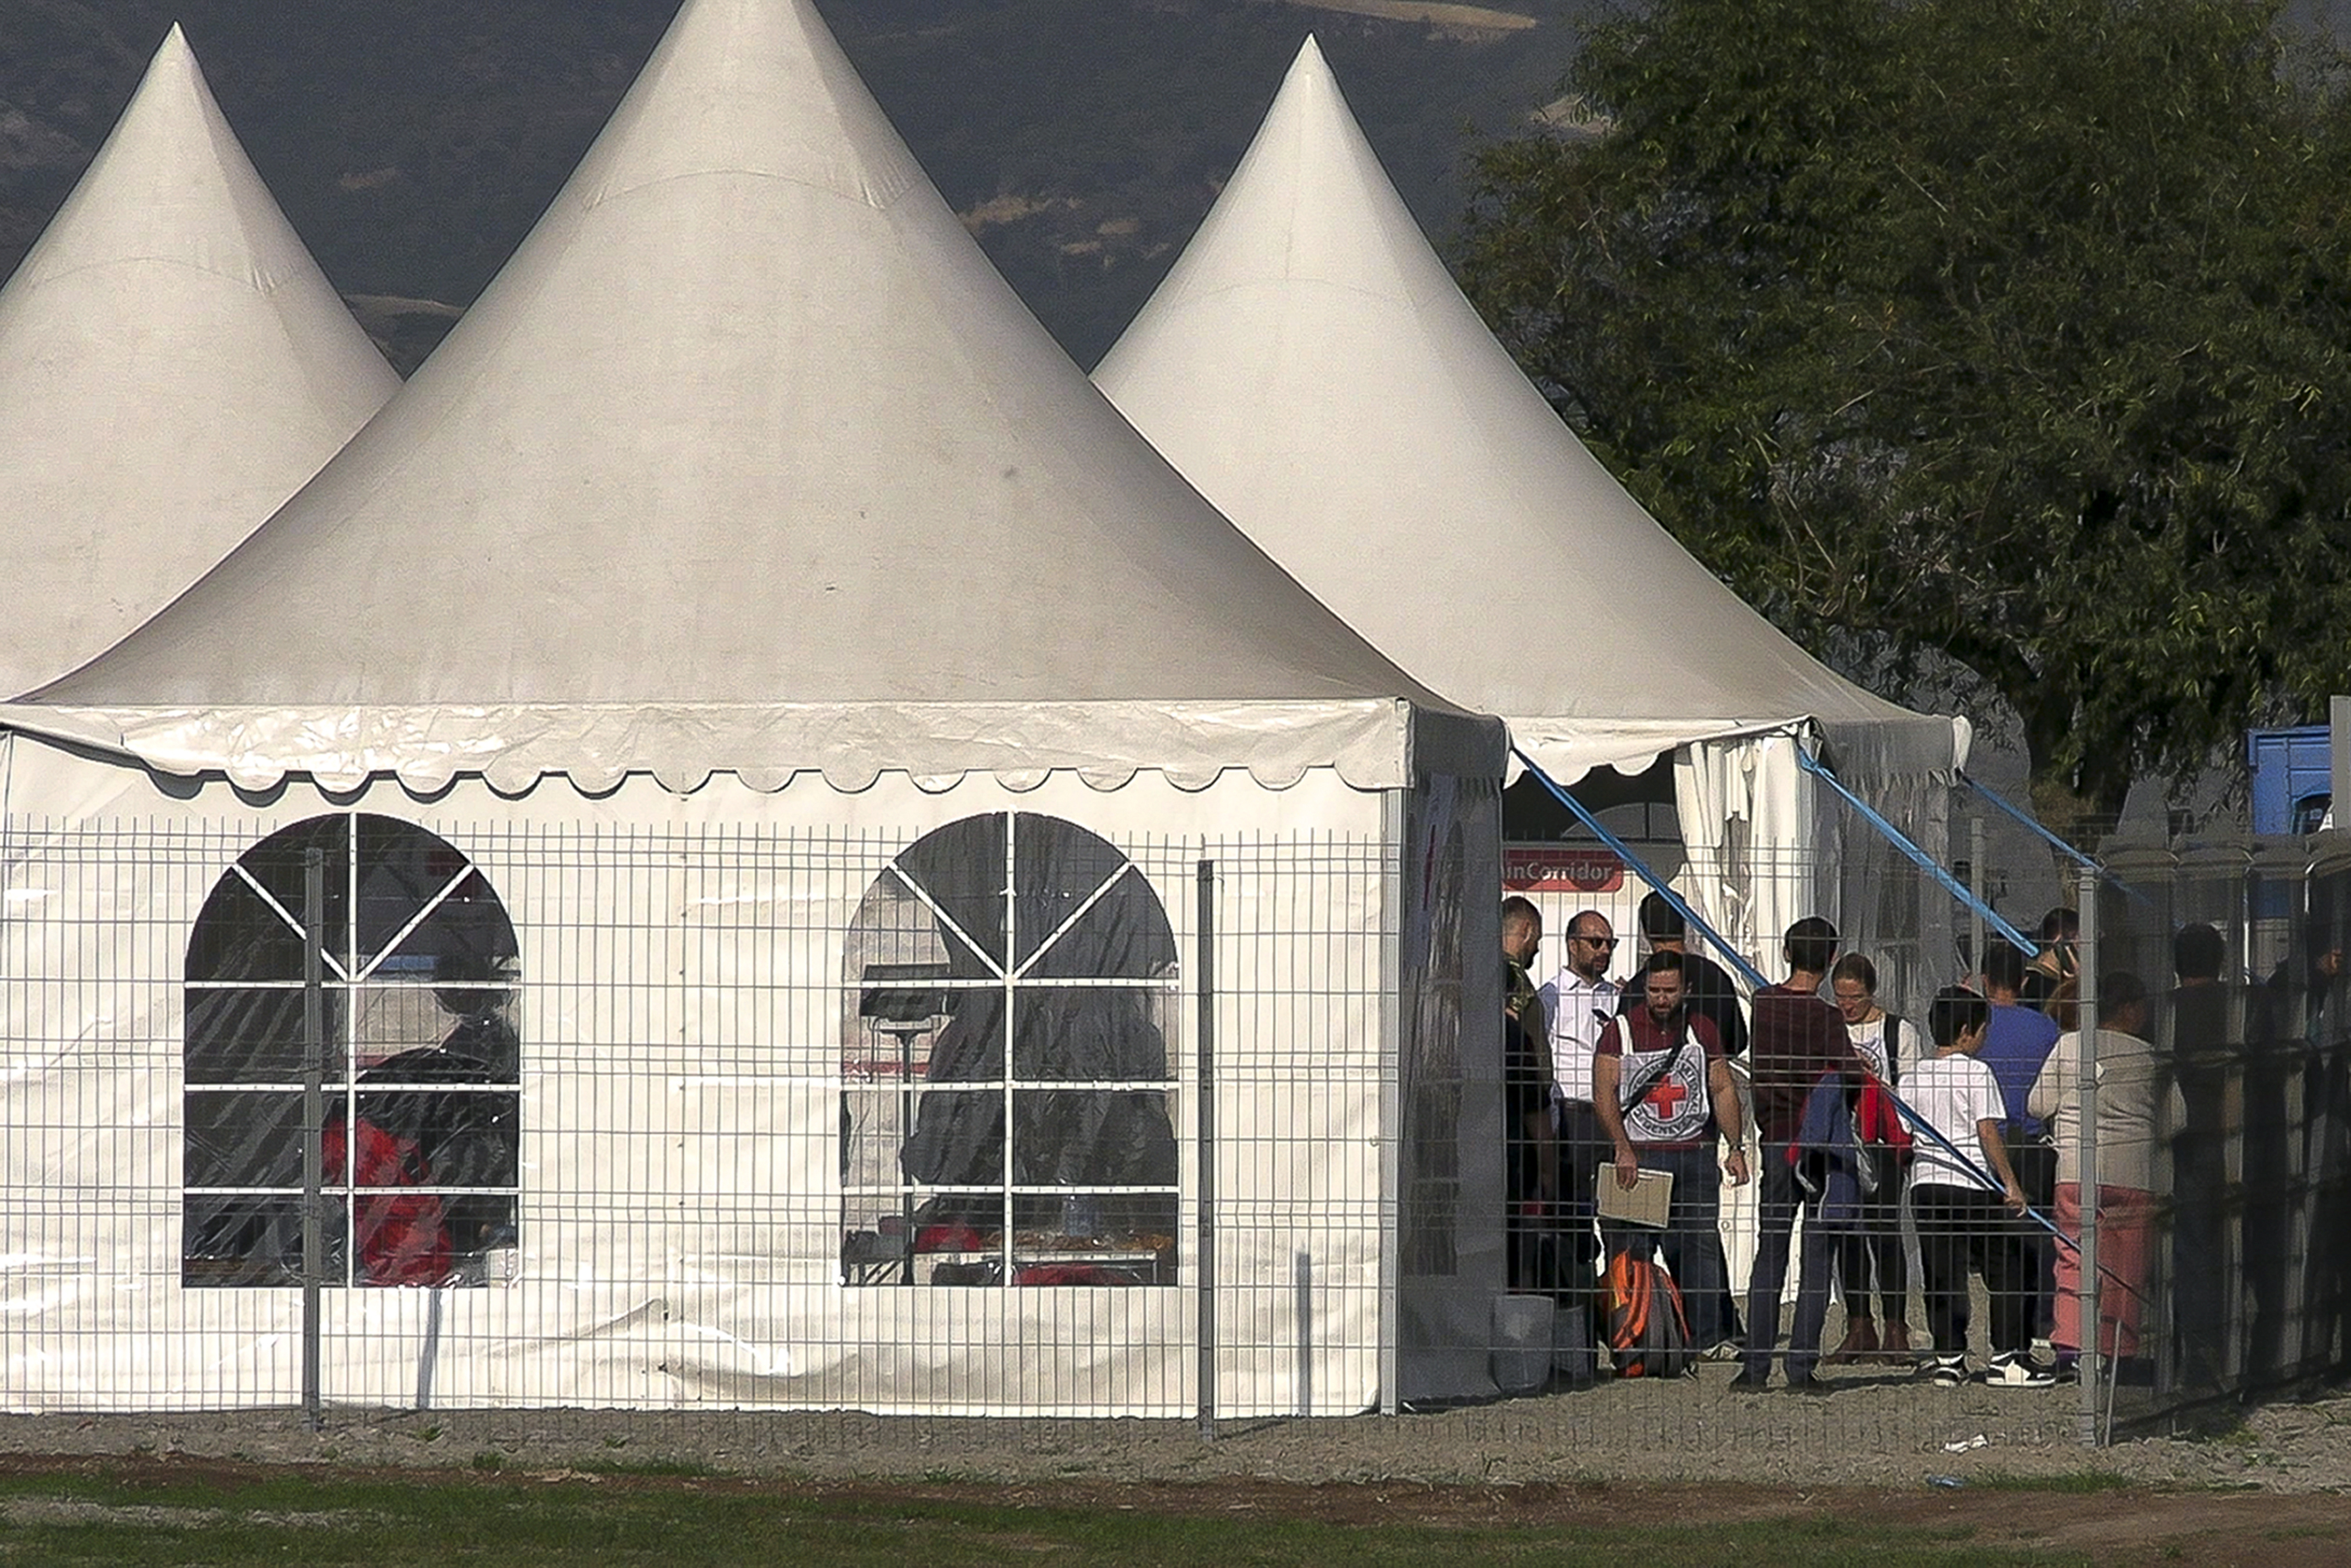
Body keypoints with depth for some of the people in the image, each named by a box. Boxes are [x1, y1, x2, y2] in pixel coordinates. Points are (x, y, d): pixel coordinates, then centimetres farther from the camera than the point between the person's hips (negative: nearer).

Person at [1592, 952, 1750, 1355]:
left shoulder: (1701, 1031, 11)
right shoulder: (1620, 1031, 1)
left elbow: (1723, 1090, 15)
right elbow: (1604, 1093, -6)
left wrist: (1736, 1148, 6)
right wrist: (1623, 1148, -18)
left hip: (1695, 1155, 2)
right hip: (1638, 1156, -2)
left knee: (1701, 1247, -2)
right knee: (1634, 1250, -5)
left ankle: (1707, 1337, 0)